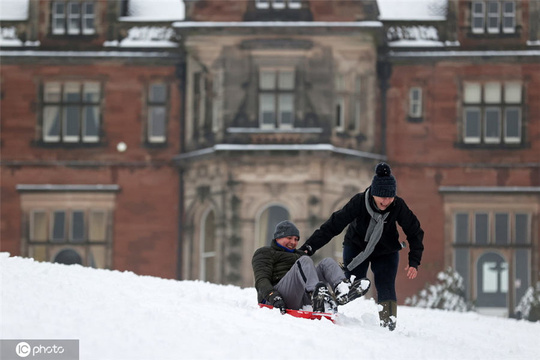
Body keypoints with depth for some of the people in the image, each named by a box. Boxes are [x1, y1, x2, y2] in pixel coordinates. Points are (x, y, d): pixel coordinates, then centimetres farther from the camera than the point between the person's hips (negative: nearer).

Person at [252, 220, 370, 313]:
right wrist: (273, 296, -21)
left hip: (302, 302, 6)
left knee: (327, 262, -7)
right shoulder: (264, 253, 18)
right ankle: (316, 294, -59)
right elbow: (262, 280, 0)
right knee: (305, 261, -26)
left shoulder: (299, 255, 38)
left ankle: (342, 289, -42)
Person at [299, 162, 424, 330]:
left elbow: (415, 233, -10)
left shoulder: (398, 206, -26)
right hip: (356, 248, 0)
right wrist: (309, 247, -33)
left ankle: (389, 324, -13)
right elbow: (333, 225, -27)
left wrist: (414, 262, -16)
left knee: (386, 287, -14)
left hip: (386, 252, 0)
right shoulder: (359, 202, -31)